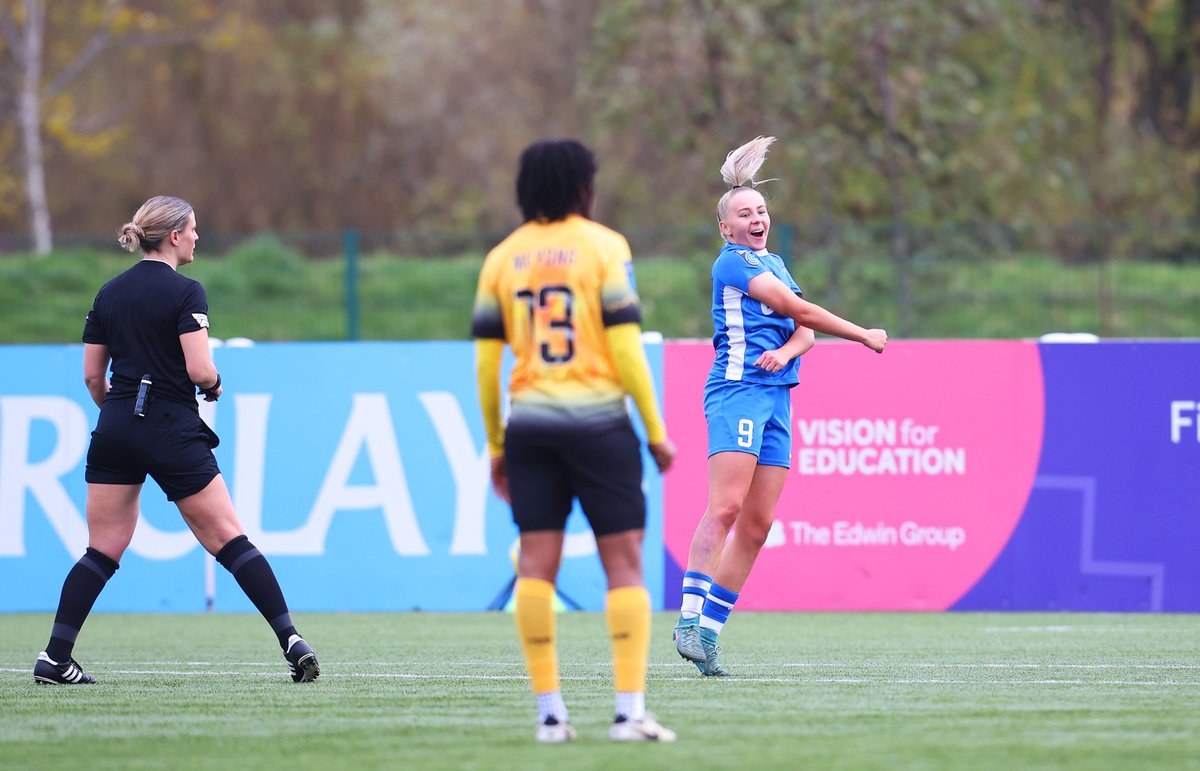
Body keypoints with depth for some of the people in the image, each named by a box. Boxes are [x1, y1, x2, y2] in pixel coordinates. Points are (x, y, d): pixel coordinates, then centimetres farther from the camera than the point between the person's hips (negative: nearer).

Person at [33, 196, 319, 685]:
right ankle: (291, 641, -3)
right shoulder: (185, 292, -9)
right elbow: (200, 370, -17)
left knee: (102, 552, 8)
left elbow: (92, 375, 11)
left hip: (115, 430, 5)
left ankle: (54, 658, -1)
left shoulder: (109, 294, 9)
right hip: (172, 431, -5)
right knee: (229, 539, 1)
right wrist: (214, 384, 5)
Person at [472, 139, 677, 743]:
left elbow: (485, 358, 8)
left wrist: (495, 447, 16)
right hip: (597, 421, -4)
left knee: (536, 563, 3)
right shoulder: (603, 246, -3)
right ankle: (629, 710, -8)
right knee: (624, 562, 0)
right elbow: (625, 346, -9)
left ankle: (549, 713, 0)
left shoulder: (502, 258, 9)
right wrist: (656, 431, -2)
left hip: (529, 424, 4)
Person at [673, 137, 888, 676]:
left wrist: (786, 352, -9)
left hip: (776, 398, 8)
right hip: (738, 389, -8)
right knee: (726, 507, -19)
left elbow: (804, 331, 14)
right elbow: (799, 311, -8)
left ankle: (708, 630, 2)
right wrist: (864, 336, -1)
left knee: (758, 524, 1)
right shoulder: (733, 263, -4)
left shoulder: (773, 264, 22)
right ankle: (691, 619, -22)